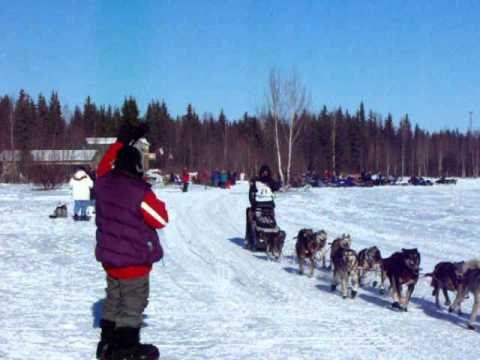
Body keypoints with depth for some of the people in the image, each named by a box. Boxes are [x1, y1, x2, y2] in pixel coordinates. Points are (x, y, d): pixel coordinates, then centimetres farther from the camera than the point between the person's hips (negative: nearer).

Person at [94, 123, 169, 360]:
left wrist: (123, 141, 20)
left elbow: (105, 165, 18)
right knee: (132, 305, 4)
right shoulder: (140, 193, -24)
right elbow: (161, 220, -16)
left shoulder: (104, 182, -5)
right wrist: (159, 204, 4)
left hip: (109, 255, 7)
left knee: (113, 300, 20)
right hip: (134, 259, -7)